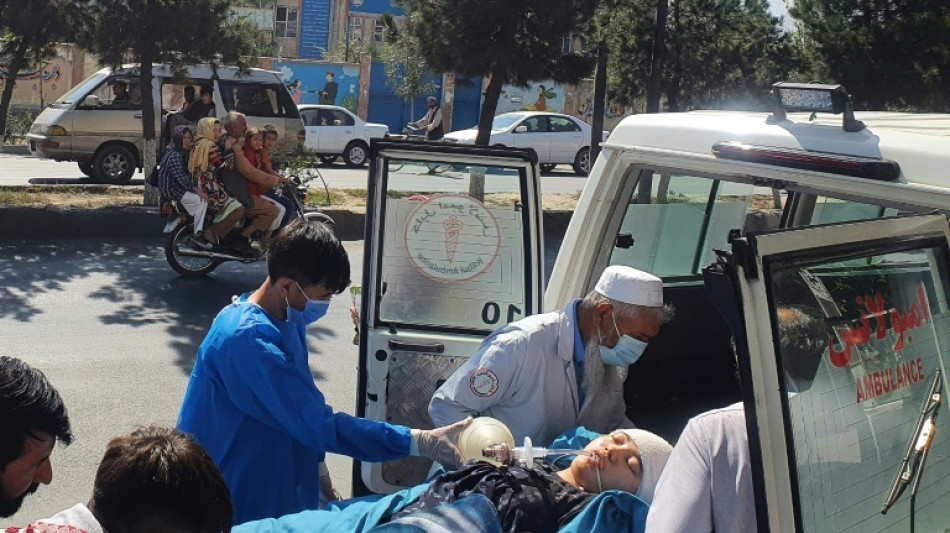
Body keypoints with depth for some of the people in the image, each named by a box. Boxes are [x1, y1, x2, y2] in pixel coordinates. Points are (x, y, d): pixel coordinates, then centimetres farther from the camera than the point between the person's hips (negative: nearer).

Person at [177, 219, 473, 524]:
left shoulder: (288, 319, 2)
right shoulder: (247, 340, -29)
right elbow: (318, 424, -31)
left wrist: (315, 464, 11)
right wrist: (419, 442, -31)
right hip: (242, 508, -9)